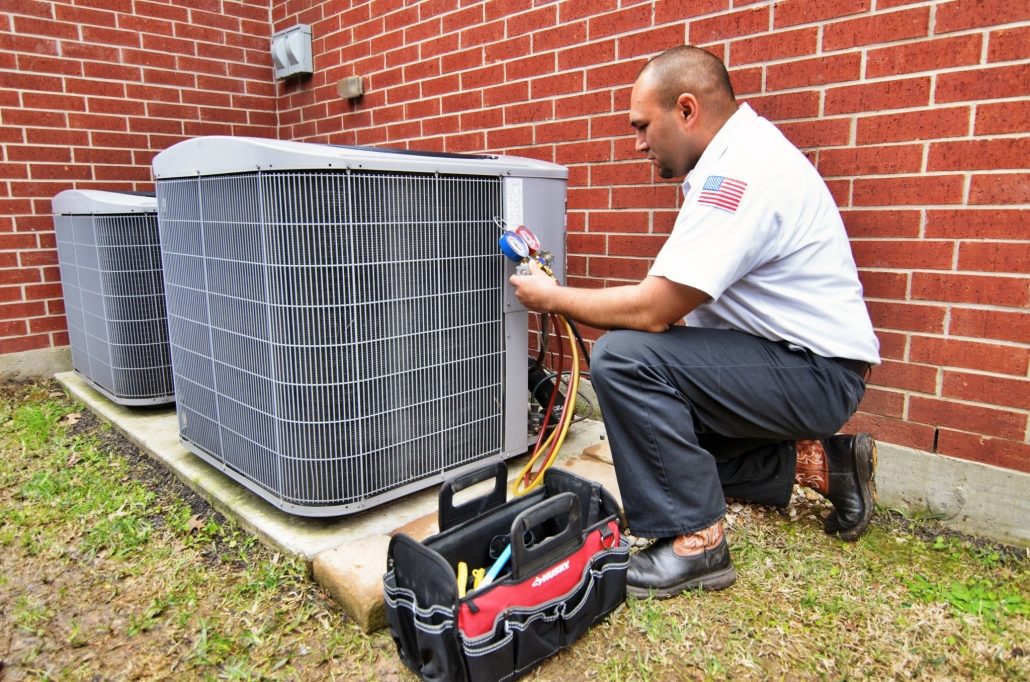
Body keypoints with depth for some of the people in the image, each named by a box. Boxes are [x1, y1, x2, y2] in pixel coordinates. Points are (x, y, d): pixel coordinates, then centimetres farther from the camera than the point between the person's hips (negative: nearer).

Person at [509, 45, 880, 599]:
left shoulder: (741, 172, -22)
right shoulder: (734, 158, 11)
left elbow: (653, 310, -25)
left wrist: (553, 297, -11)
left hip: (816, 372, -10)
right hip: (792, 362, 10)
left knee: (622, 359, -25)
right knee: (657, 419, 19)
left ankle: (694, 542, -12)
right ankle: (817, 463, 16)